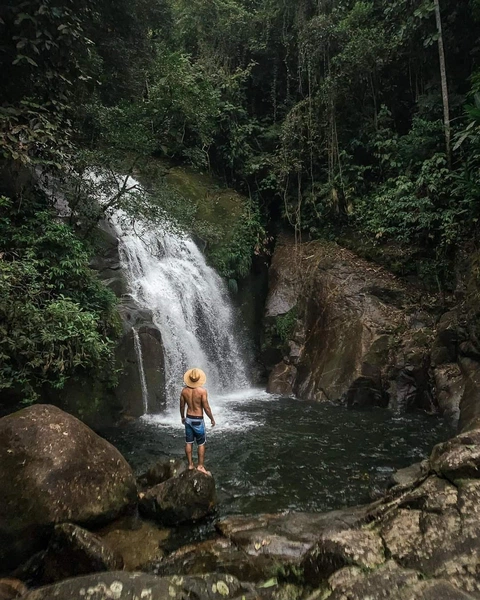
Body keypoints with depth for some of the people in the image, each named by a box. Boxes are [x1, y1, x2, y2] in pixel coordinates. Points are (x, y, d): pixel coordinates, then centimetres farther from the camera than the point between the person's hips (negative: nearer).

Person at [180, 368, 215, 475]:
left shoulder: (184, 391, -5)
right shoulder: (202, 391, -18)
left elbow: (182, 406, 5)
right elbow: (206, 407, -14)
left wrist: (182, 417, 22)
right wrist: (212, 419, -1)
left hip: (188, 419, 4)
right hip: (198, 420, -4)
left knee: (188, 443, 12)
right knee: (201, 444, 7)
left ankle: (190, 465, 20)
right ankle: (200, 466, 11)